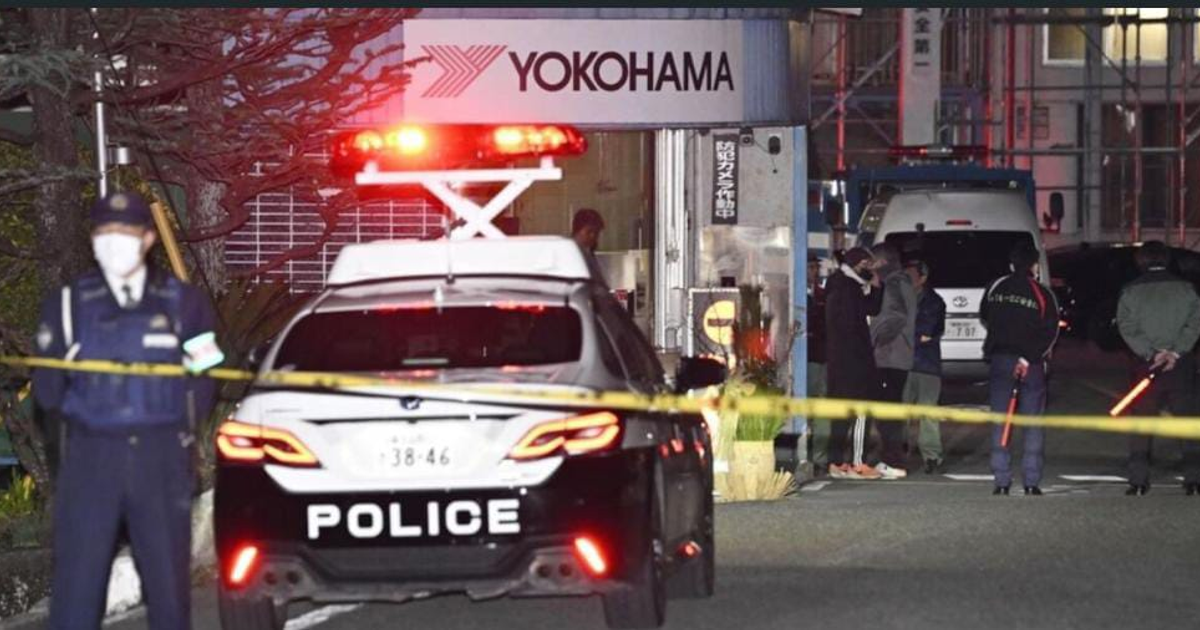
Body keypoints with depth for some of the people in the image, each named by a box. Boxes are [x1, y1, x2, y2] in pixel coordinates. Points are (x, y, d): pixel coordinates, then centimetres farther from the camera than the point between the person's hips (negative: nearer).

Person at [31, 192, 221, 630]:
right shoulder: (68, 304, 8)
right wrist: (59, 374, -8)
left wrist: (199, 372, -3)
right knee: (75, 593, -5)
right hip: (91, 460, -1)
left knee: (169, 589, 5)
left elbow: (200, 402, 11)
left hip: (162, 462, 1)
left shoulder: (183, 303, 9)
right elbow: (47, 396, 5)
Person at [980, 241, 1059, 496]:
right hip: (1032, 364, -2)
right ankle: (1031, 482, 0)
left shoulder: (996, 288, 3)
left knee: (1000, 422, 5)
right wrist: (1028, 358, -12)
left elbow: (984, 319, 16)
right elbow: (1049, 332, -12)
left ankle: (1002, 481, 0)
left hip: (999, 359, 2)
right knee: (1033, 423, 4)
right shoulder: (1042, 294, -6)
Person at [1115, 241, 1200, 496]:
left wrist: (1151, 353, -11)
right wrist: (1176, 352, -10)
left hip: (1146, 364, 0)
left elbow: (1127, 328, -6)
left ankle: (1139, 480, 0)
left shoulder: (1131, 291, 1)